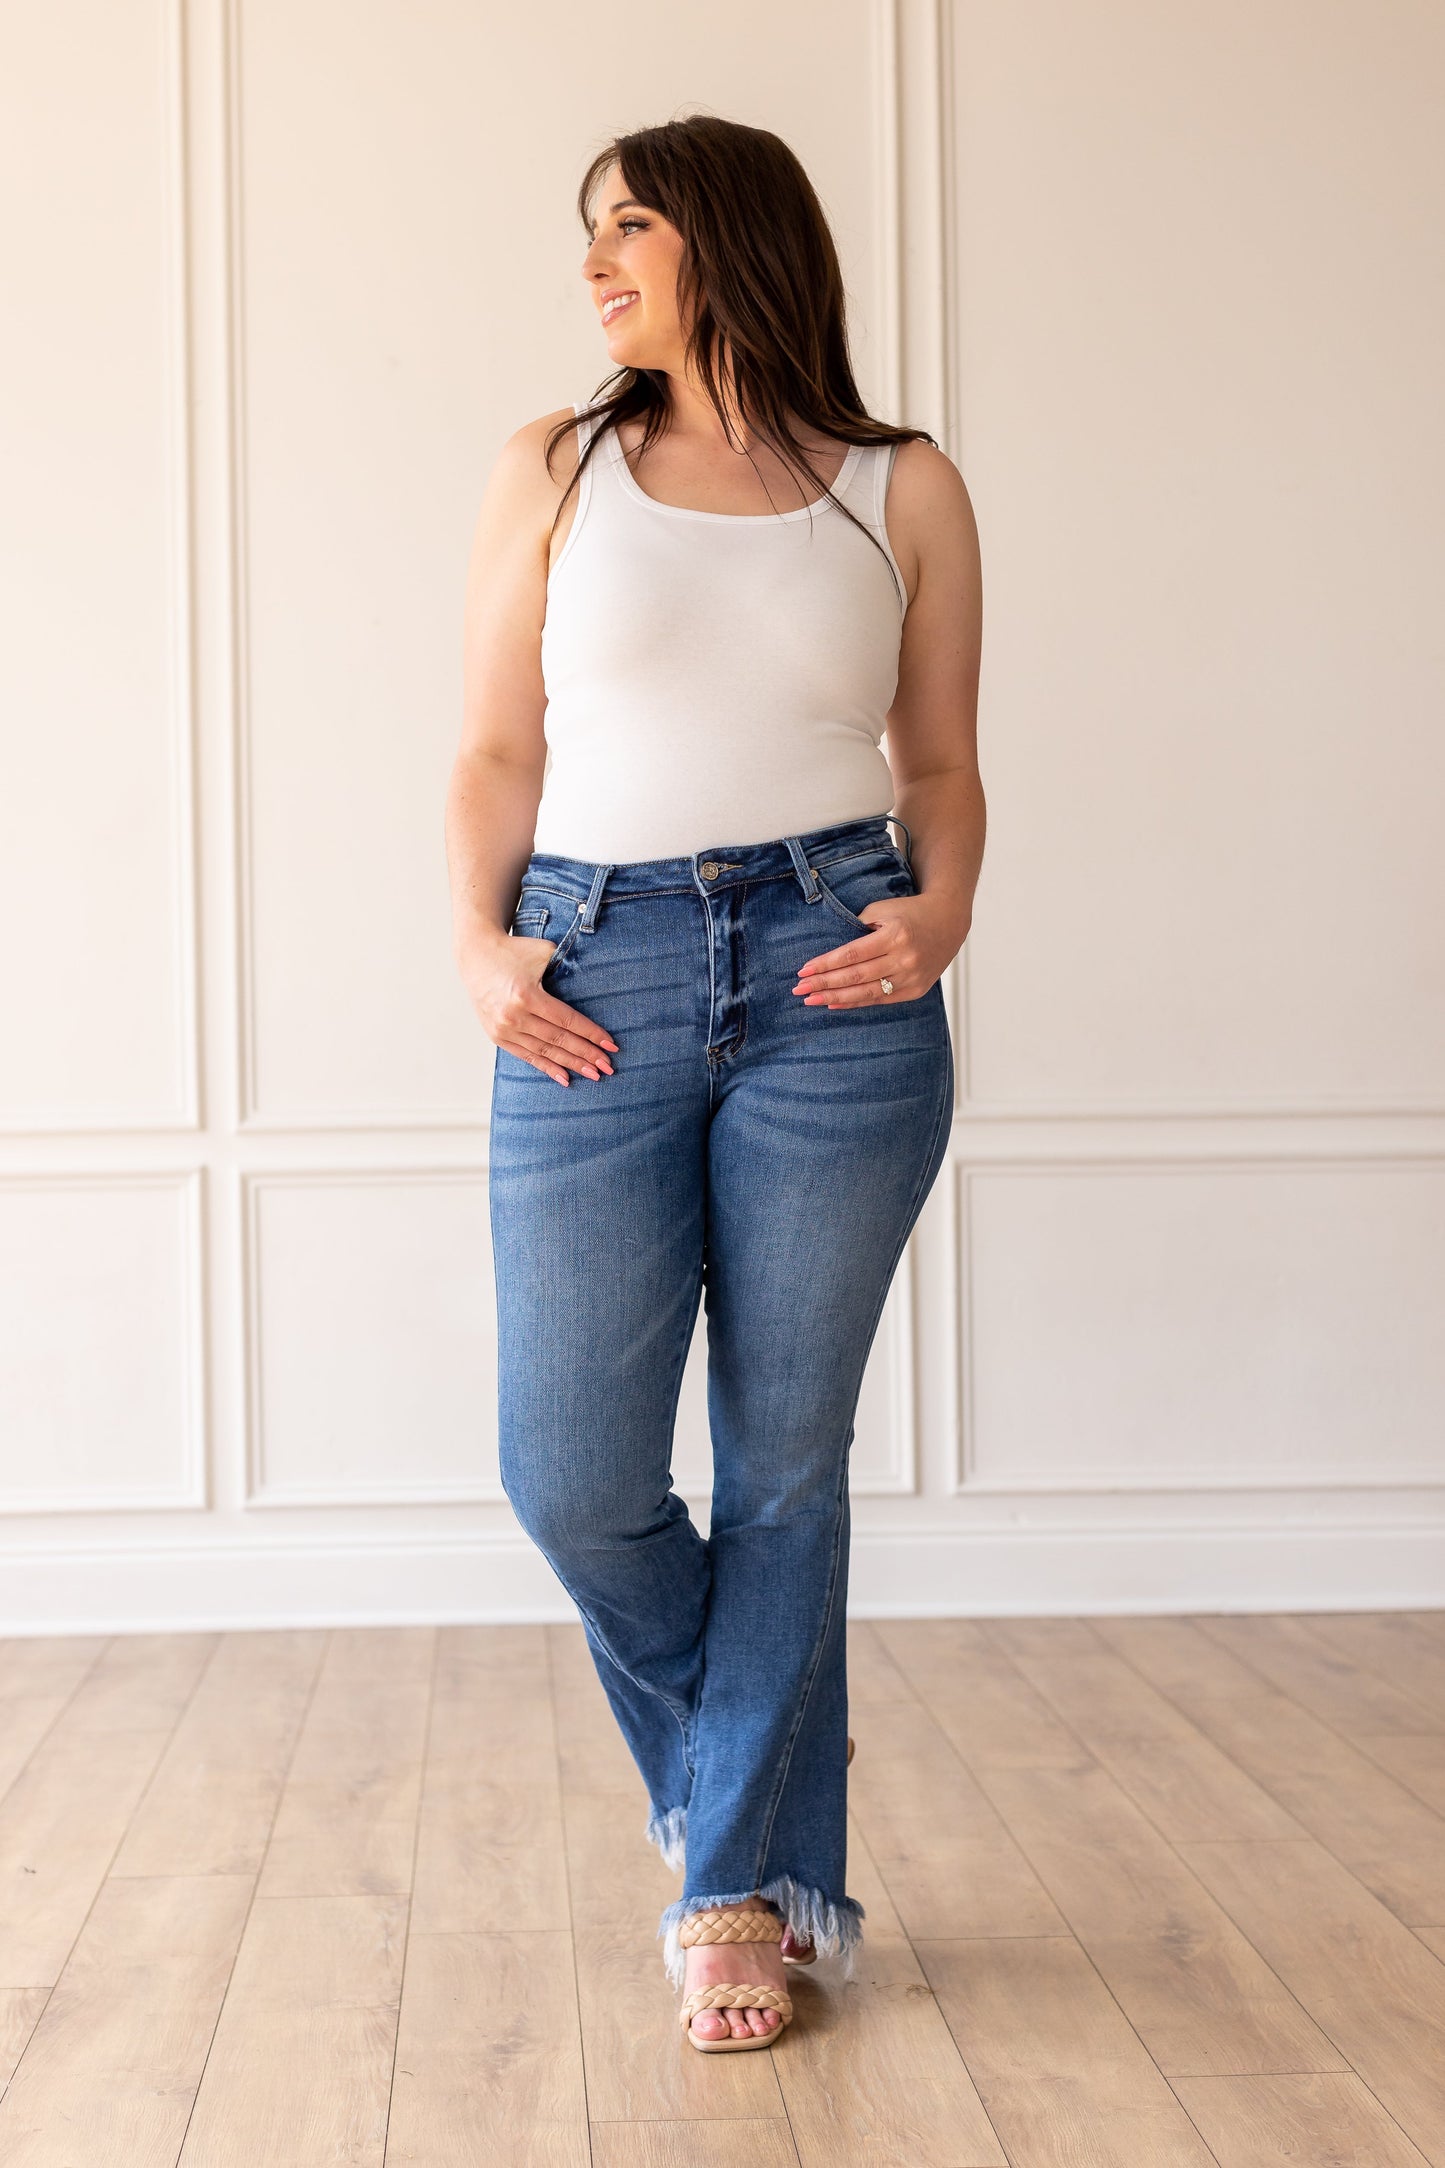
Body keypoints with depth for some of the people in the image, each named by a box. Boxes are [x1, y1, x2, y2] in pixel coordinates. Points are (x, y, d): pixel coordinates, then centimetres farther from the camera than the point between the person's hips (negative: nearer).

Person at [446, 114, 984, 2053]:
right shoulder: (556, 470, 11)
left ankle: (742, 1881, 21)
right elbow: (497, 752, 11)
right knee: (573, 1474, -3)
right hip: (597, 982, 1)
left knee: (785, 1456, 4)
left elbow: (942, 765, 13)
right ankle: (761, 1769, 27)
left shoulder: (903, 490, 9)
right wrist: (478, 944, -5)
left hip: (834, 985, -1)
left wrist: (943, 917, -6)